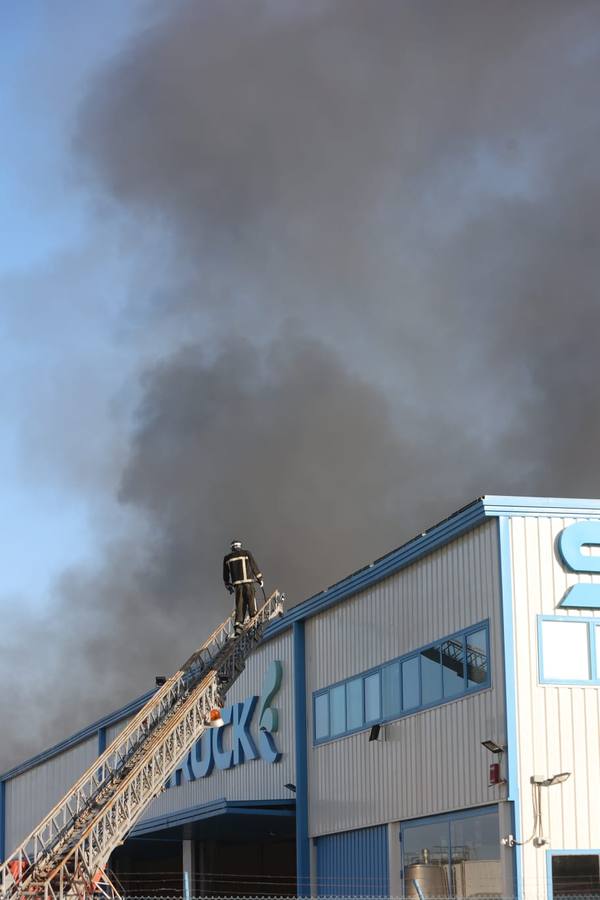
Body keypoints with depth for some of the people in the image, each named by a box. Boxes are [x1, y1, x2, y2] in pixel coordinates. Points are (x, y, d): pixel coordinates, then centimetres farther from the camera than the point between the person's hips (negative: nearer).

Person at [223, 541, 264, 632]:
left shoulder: (227, 558, 14)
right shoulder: (246, 553, 5)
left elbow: (225, 574, 19)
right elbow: (254, 566, 4)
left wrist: (228, 586, 29)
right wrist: (260, 578, 12)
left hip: (237, 583, 3)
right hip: (248, 581, -3)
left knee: (240, 604, 1)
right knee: (251, 601, 1)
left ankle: (238, 624, -8)